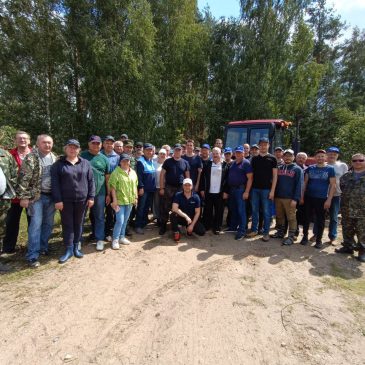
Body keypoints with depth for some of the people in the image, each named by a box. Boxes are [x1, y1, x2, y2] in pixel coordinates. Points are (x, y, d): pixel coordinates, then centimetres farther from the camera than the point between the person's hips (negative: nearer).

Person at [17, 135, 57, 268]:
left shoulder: (55, 158, 9)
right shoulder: (31, 158, -8)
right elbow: (23, 178, -11)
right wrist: (23, 196, -14)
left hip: (51, 196, 5)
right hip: (36, 196, -5)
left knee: (48, 224, 12)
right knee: (36, 224, -4)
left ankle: (43, 247, 29)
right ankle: (32, 256, 4)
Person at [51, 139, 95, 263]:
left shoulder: (85, 163, 6)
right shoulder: (58, 164, 1)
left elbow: (91, 181, 4)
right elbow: (55, 183, -3)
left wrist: (91, 197, -1)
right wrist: (57, 200, -10)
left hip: (82, 200, 2)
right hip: (65, 200, -1)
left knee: (78, 224, 11)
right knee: (67, 225, 5)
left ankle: (76, 247, 25)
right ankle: (68, 249, 16)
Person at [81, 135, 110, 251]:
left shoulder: (104, 159, 6)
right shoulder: (82, 155, 4)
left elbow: (107, 177, 7)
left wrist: (108, 194, 6)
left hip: (99, 192, 0)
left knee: (99, 217, 7)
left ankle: (99, 239, 17)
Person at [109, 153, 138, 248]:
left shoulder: (133, 172, 8)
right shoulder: (116, 172, -11)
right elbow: (112, 187, -13)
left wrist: (136, 197, 10)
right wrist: (114, 200, -17)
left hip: (130, 200, 6)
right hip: (120, 200, -6)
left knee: (125, 221, 16)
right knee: (120, 221, -6)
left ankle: (122, 237, 30)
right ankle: (115, 239, 9)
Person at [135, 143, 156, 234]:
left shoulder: (152, 161, 14)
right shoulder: (140, 161, -9)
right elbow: (139, 176, -15)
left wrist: (154, 186, 15)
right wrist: (141, 187, -20)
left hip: (151, 189, 7)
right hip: (144, 189, -7)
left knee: (147, 207, 14)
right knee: (141, 207, -1)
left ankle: (144, 223, 26)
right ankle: (138, 226, 6)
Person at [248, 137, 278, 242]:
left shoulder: (272, 159, 1)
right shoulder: (254, 159, 10)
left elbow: (275, 176, -1)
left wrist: (272, 190, -9)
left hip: (266, 189, -3)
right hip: (255, 188, 3)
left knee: (266, 212, 3)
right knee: (254, 210, 9)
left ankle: (266, 232, 13)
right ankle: (254, 230, 21)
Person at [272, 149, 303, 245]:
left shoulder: (297, 169, 0)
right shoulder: (278, 168, 13)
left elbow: (299, 185, -7)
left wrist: (295, 199, -15)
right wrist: (274, 194, 6)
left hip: (289, 198, -5)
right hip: (278, 197, 5)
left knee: (291, 218, -1)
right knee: (279, 216, 14)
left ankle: (291, 237, 6)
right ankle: (280, 232, 27)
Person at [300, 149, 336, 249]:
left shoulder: (330, 169, -1)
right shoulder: (310, 168, 5)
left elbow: (333, 185, -3)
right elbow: (305, 183, 8)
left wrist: (329, 199, -10)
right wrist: (301, 196, 2)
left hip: (322, 199, -2)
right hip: (308, 197, 2)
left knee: (320, 220, 7)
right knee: (306, 218, 9)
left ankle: (319, 240, 20)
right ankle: (305, 237, 22)